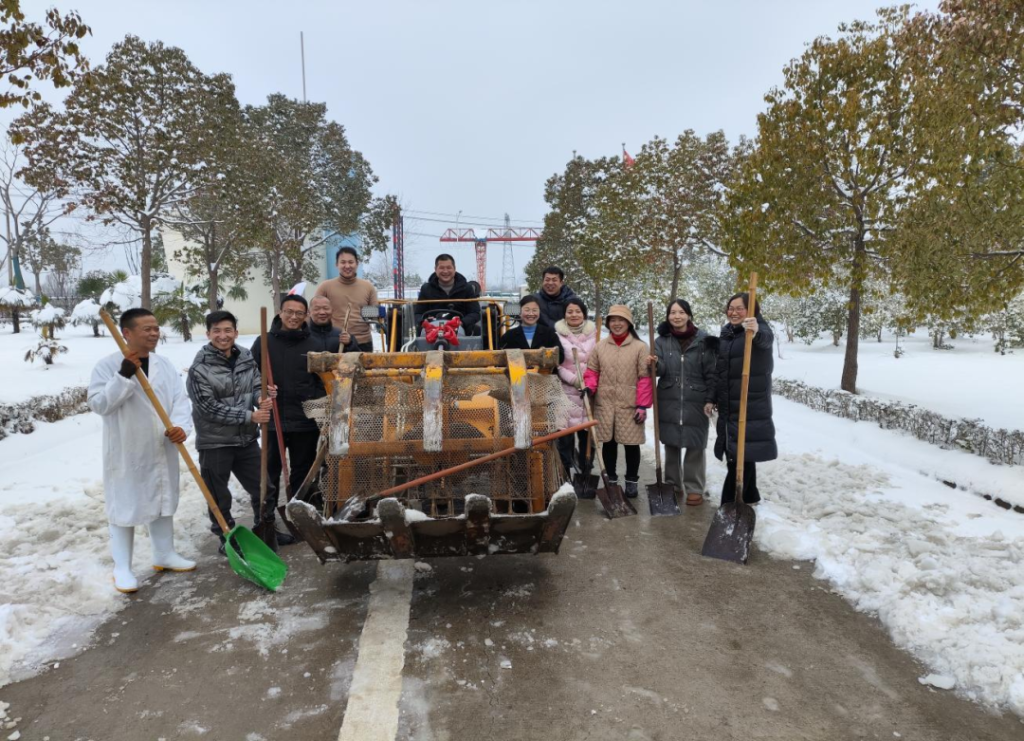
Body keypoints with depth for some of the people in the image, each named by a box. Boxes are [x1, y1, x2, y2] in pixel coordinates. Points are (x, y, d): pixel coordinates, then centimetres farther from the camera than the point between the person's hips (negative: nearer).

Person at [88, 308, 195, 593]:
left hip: (162, 451, 5)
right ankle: (122, 568, 18)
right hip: (126, 452, -5)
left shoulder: (165, 365, 4)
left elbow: (180, 399, -1)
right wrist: (124, 376, -27)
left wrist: (181, 426, -20)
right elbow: (98, 404, -17)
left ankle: (164, 555, 33)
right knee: (124, 506, 4)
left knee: (163, 502, 16)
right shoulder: (108, 365, -9)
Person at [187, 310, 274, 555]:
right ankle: (227, 537, 30)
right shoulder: (200, 368, -14)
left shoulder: (246, 357, 1)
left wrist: (261, 399, -15)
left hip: (247, 439, 5)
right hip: (214, 443, -5)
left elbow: (256, 386, 9)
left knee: (264, 489, 15)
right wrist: (249, 416, -19)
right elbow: (209, 408, -17)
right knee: (219, 497, 9)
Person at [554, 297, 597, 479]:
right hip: (566, 391, -2)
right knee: (565, 433, -2)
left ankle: (585, 473, 18)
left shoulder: (592, 333, 8)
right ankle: (564, 475, 8)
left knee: (587, 433, 5)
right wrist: (574, 380, -13)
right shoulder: (558, 334, 0)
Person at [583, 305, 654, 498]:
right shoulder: (600, 346, 7)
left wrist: (642, 405, -10)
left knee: (631, 444, 6)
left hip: (630, 405, -3)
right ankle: (611, 479, 25)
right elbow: (592, 371, 12)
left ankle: (632, 480, 22)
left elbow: (645, 378, -6)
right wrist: (589, 387, -8)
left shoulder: (640, 347, -3)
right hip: (604, 404, 3)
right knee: (608, 442, 11)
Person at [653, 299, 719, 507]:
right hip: (669, 402, 2)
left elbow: (711, 373, -2)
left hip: (696, 403, -2)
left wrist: (710, 400, -8)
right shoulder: (662, 340, 4)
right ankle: (673, 485, 26)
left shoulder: (703, 340, -3)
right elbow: (660, 369, -6)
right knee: (671, 444, 12)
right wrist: (654, 363, -29)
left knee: (696, 446, 3)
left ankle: (694, 488, 15)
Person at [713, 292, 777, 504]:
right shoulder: (726, 333, 13)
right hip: (728, 403, 7)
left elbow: (766, 338, -34)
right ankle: (749, 495, 29)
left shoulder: (759, 328, -8)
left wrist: (756, 332, -57)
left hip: (752, 403, -7)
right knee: (736, 452, 14)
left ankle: (730, 503, -8)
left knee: (742, 452, -10)